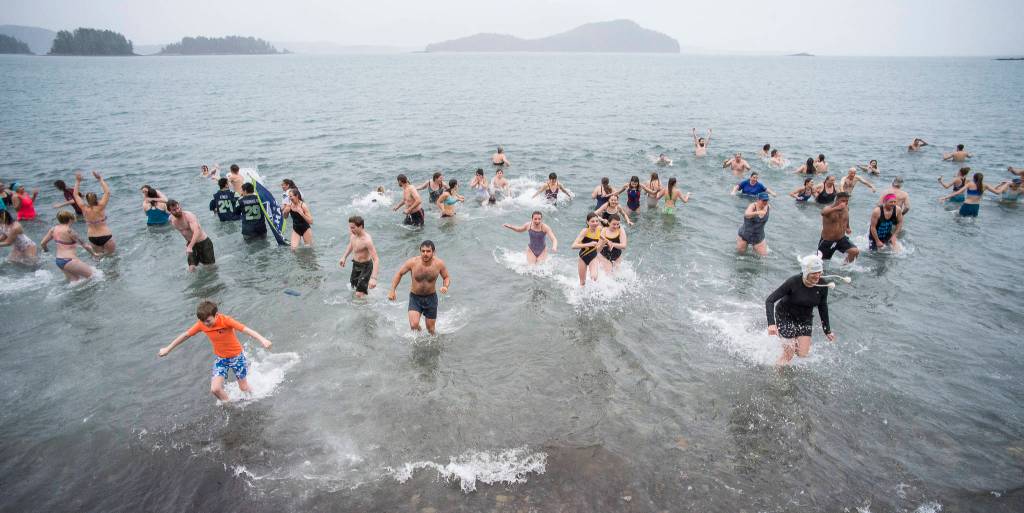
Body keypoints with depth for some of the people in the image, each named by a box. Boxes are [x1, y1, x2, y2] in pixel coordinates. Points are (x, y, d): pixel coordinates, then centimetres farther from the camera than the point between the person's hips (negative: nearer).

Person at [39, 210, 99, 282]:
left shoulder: (53, 229, 6)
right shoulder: (69, 231, -17)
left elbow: (42, 243, 15)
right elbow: (84, 244, -12)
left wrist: (46, 250, 37)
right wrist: (94, 253, 2)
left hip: (58, 260, 9)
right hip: (68, 261, -9)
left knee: (75, 280, 20)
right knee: (92, 274, -5)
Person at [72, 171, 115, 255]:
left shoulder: (84, 209, -5)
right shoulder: (100, 207, -14)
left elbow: (76, 194, 7)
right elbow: (107, 192, -11)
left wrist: (78, 181, 11)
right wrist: (100, 179, -8)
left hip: (92, 238, 4)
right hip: (106, 237, -4)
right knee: (111, 255, 3)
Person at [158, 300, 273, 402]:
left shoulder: (225, 320, -29)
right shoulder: (202, 324, -16)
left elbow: (246, 329, -42)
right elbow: (186, 335, 1)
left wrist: (262, 339, -58)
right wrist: (168, 348, 11)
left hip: (236, 356, -3)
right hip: (220, 358, 3)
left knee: (244, 388, 8)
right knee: (215, 389, -11)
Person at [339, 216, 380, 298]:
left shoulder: (367, 240, -32)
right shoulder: (352, 233, -9)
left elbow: (376, 259, -35)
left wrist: (373, 278, -42)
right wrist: (344, 257, 14)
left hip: (365, 266, -8)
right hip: (355, 264, 8)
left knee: (359, 294, -12)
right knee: (354, 285, 28)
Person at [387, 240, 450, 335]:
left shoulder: (439, 263, -16)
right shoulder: (412, 262, -19)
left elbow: (447, 277, 0)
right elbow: (399, 274, -2)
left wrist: (445, 286, -21)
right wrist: (392, 290, -8)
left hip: (431, 298, 1)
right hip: (415, 298, -1)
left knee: (430, 330, 10)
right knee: (414, 325, -18)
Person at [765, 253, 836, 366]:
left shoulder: (823, 286, -15)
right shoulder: (793, 282, -28)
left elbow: (823, 308, 2)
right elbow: (769, 301, -29)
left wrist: (827, 331, 7)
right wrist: (771, 323, -42)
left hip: (805, 319, 4)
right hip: (785, 317, -4)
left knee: (803, 354, -1)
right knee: (789, 354, -7)